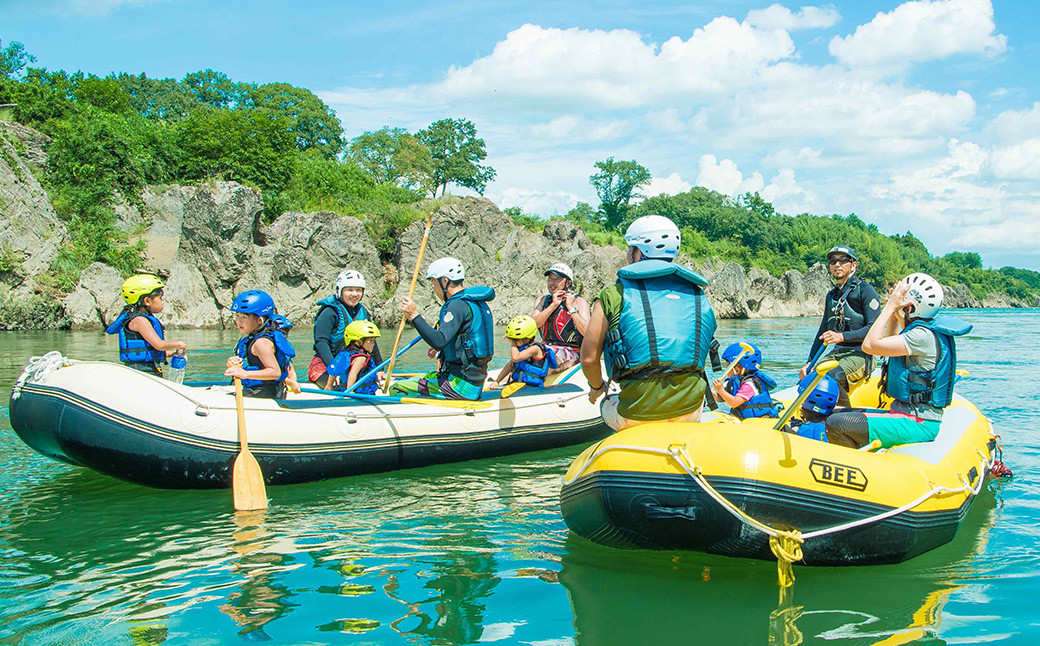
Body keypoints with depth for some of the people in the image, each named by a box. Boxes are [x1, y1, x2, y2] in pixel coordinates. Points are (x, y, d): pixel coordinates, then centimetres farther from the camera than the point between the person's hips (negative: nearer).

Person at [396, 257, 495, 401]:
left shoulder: (458, 305, -18)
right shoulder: (478, 302, 13)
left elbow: (439, 342, -28)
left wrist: (415, 316, -25)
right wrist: (440, 348, 20)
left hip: (461, 386, -10)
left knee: (396, 389, -9)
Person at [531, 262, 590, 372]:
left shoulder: (579, 302, -2)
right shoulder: (542, 301, 12)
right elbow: (532, 325, -6)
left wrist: (571, 308, -15)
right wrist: (553, 305, -11)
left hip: (571, 353, -5)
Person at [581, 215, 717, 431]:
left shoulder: (613, 295, -1)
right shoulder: (698, 295, 10)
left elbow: (589, 358, 0)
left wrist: (597, 387, 22)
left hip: (637, 413, -3)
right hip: (690, 411, 3)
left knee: (606, 406, 29)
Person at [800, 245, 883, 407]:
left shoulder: (865, 290, -5)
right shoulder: (831, 295, 17)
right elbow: (822, 332, 19)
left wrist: (842, 336, -26)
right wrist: (809, 362, 9)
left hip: (862, 354, -7)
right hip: (838, 352, 7)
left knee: (831, 378, -32)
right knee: (807, 377, -15)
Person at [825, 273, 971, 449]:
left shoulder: (923, 336, -18)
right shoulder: (924, 330, 12)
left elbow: (870, 345, -23)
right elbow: (890, 342, 33)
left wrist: (890, 306, -14)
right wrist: (893, 310, 19)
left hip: (918, 425, -11)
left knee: (836, 425, -21)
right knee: (838, 414, 14)